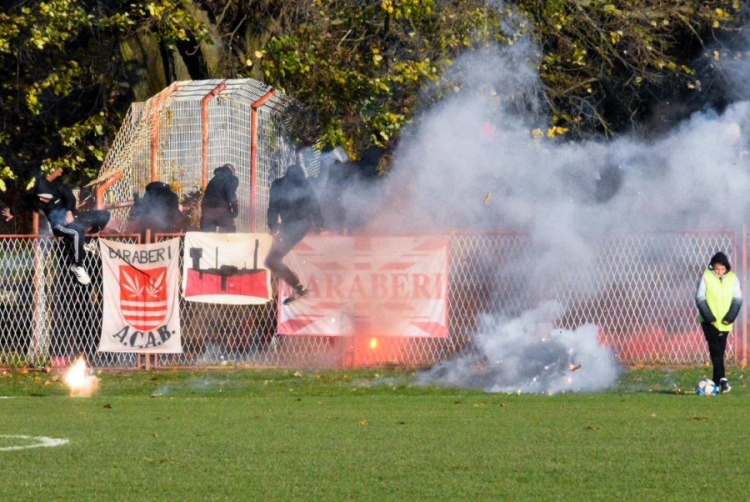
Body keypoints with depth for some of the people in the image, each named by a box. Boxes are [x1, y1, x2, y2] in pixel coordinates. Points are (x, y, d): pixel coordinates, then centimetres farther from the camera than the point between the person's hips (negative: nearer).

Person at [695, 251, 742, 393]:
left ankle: (716, 381, 14)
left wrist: (730, 317, -11)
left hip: (725, 322, 2)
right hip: (709, 321, -2)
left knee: (720, 351, 8)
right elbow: (700, 298, -6)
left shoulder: (732, 278, 0)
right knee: (715, 350, -12)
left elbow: (737, 299, 2)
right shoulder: (706, 277, -7)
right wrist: (709, 317, -15)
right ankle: (722, 378, -18)